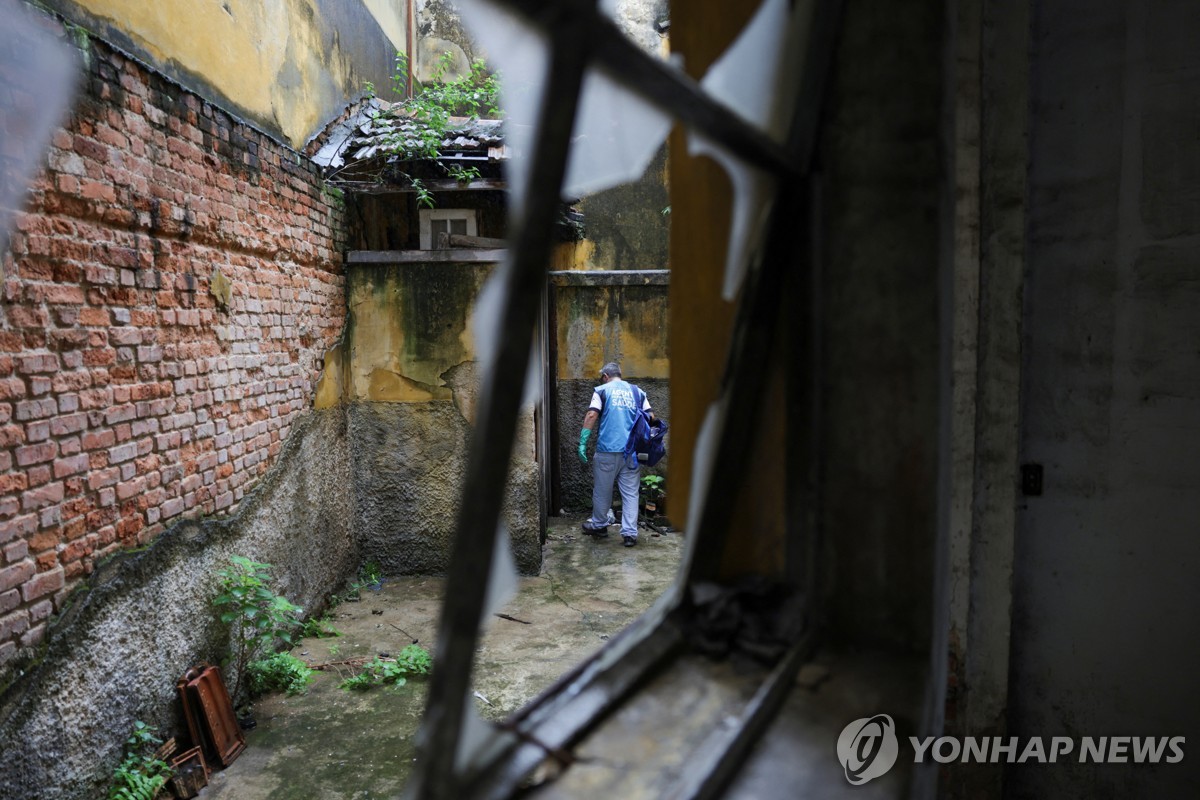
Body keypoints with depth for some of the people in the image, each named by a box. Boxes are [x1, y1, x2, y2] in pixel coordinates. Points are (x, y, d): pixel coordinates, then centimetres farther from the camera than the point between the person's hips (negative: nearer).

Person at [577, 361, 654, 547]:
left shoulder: (602, 390, 4)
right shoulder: (637, 391, 14)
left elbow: (592, 416, -8)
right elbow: (651, 417, 7)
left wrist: (583, 443, -9)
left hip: (607, 450, -2)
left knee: (602, 490, 13)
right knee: (630, 493, 5)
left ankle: (599, 525, 28)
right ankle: (630, 533, 1)